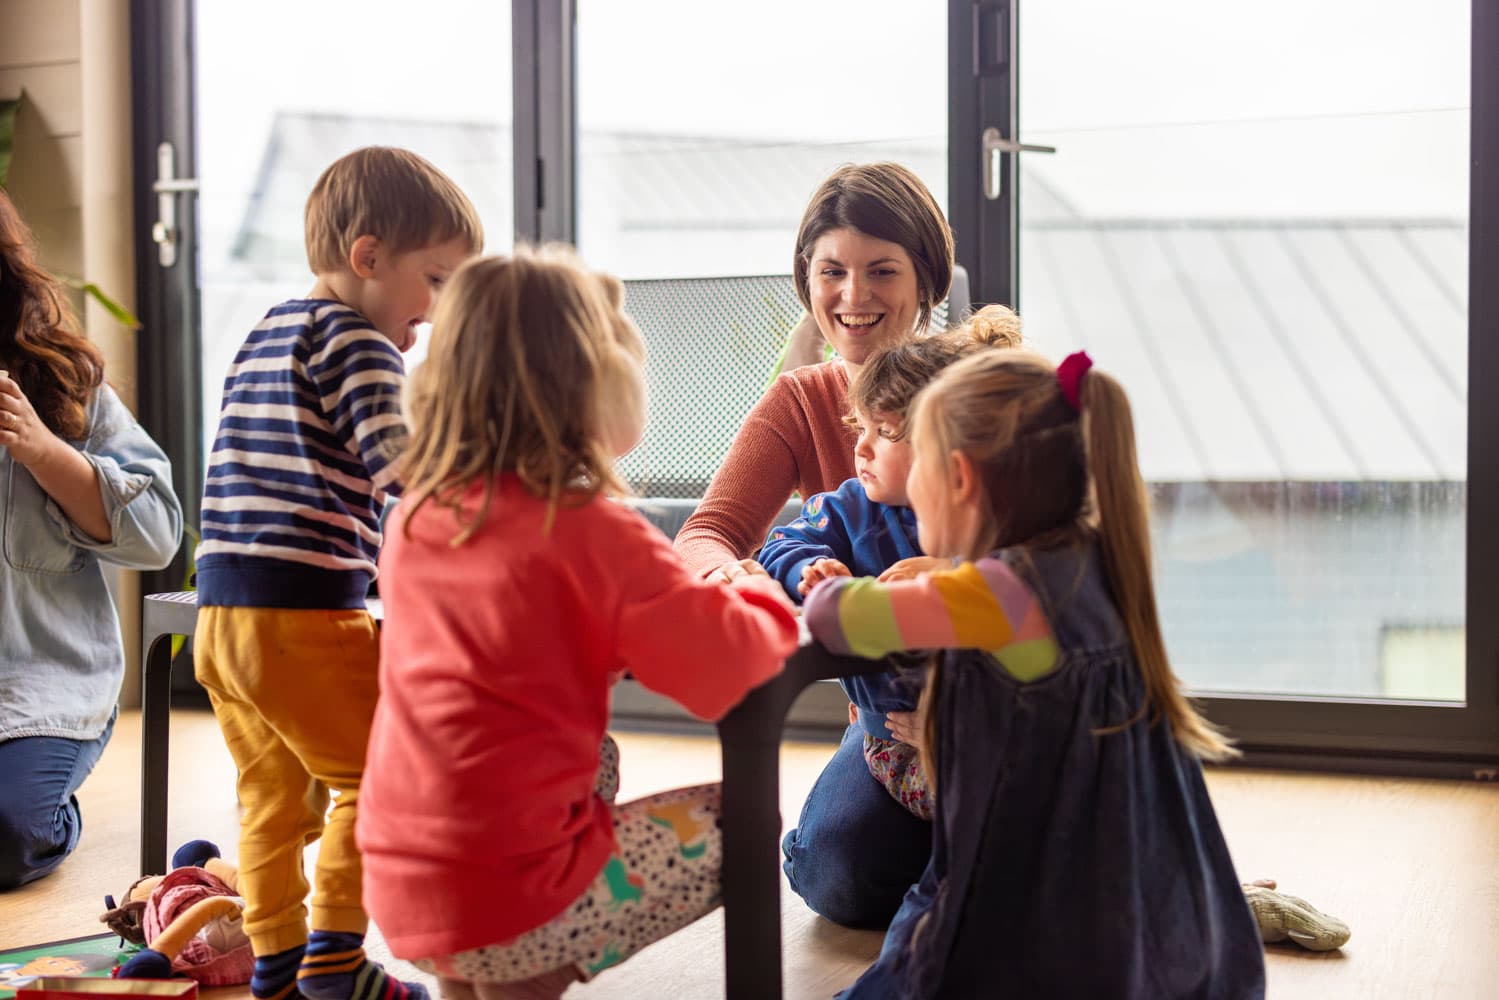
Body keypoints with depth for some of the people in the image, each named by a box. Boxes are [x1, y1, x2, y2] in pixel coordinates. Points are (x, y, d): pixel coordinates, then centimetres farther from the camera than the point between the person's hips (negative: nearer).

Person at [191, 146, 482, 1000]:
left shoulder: (268, 332, 20)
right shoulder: (355, 339, -7)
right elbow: (398, 463, -17)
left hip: (222, 612, 9)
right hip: (306, 615, -9)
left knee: (273, 793, 15)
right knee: (373, 777, 1)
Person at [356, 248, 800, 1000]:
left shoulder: (414, 518, 5)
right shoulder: (593, 532, -16)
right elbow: (728, 667, -16)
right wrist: (762, 598, 7)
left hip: (397, 886, 6)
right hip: (512, 903, -6)